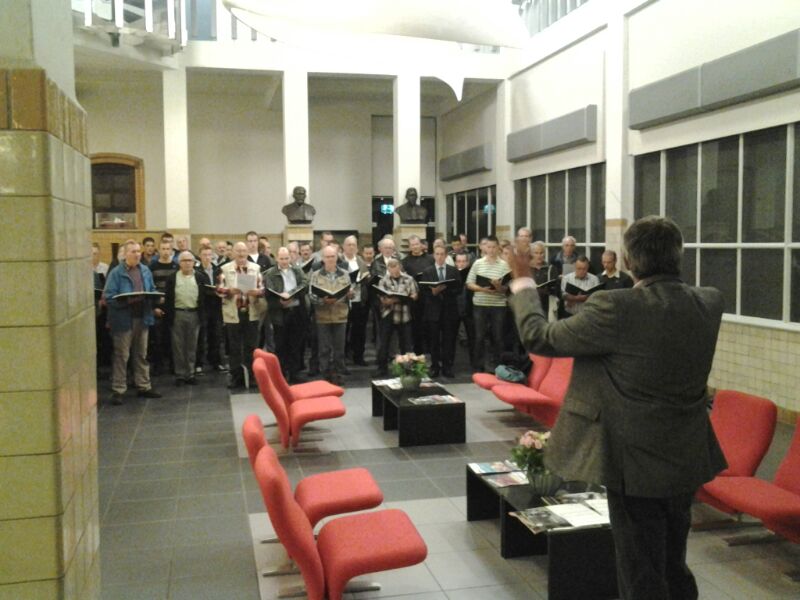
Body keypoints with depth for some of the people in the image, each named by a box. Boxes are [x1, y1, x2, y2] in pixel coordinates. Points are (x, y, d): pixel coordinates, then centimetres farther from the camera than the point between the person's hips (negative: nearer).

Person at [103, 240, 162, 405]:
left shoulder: (145, 271, 9)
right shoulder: (116, 272, -8)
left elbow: (152, 291, 17)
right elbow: (109, 296, -13)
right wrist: (126, 300, -25)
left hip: (142, 317, 5)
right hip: (124, 319, -5)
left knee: (141, 355, 14)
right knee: (121, 356, 1)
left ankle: (144, 387, 23)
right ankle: (118, 390, 7)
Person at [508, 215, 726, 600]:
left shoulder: (616, 308, -23)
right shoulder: (710, 302, -5)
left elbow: (538, 337, -13)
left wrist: (523, 284, 1)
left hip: (637, 464, -6)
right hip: (687, 461, 7)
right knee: (674, 569, 24)